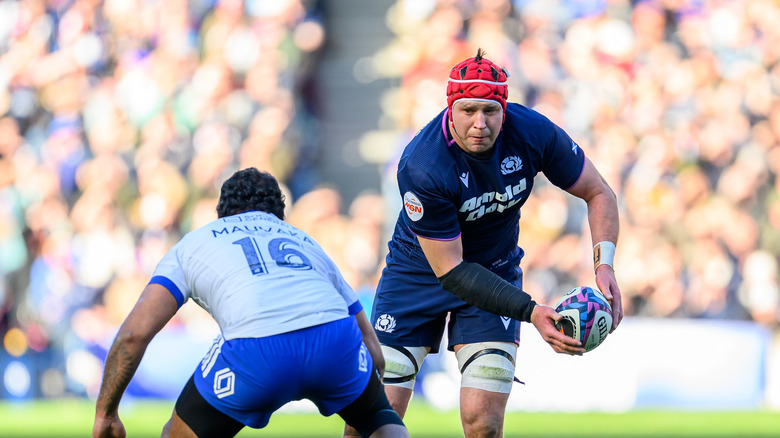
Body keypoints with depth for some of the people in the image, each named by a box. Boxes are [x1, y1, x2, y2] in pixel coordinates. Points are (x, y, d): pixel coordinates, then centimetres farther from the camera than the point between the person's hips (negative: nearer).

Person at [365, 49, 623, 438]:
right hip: (419, 271, -2)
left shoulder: (532, 132, -21)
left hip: (497, 270, 2)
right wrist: (530, 312, -34)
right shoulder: (421, 168, -31)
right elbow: (450, 271, -26)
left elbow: (598, 193, -5)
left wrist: (604, 265, -22)